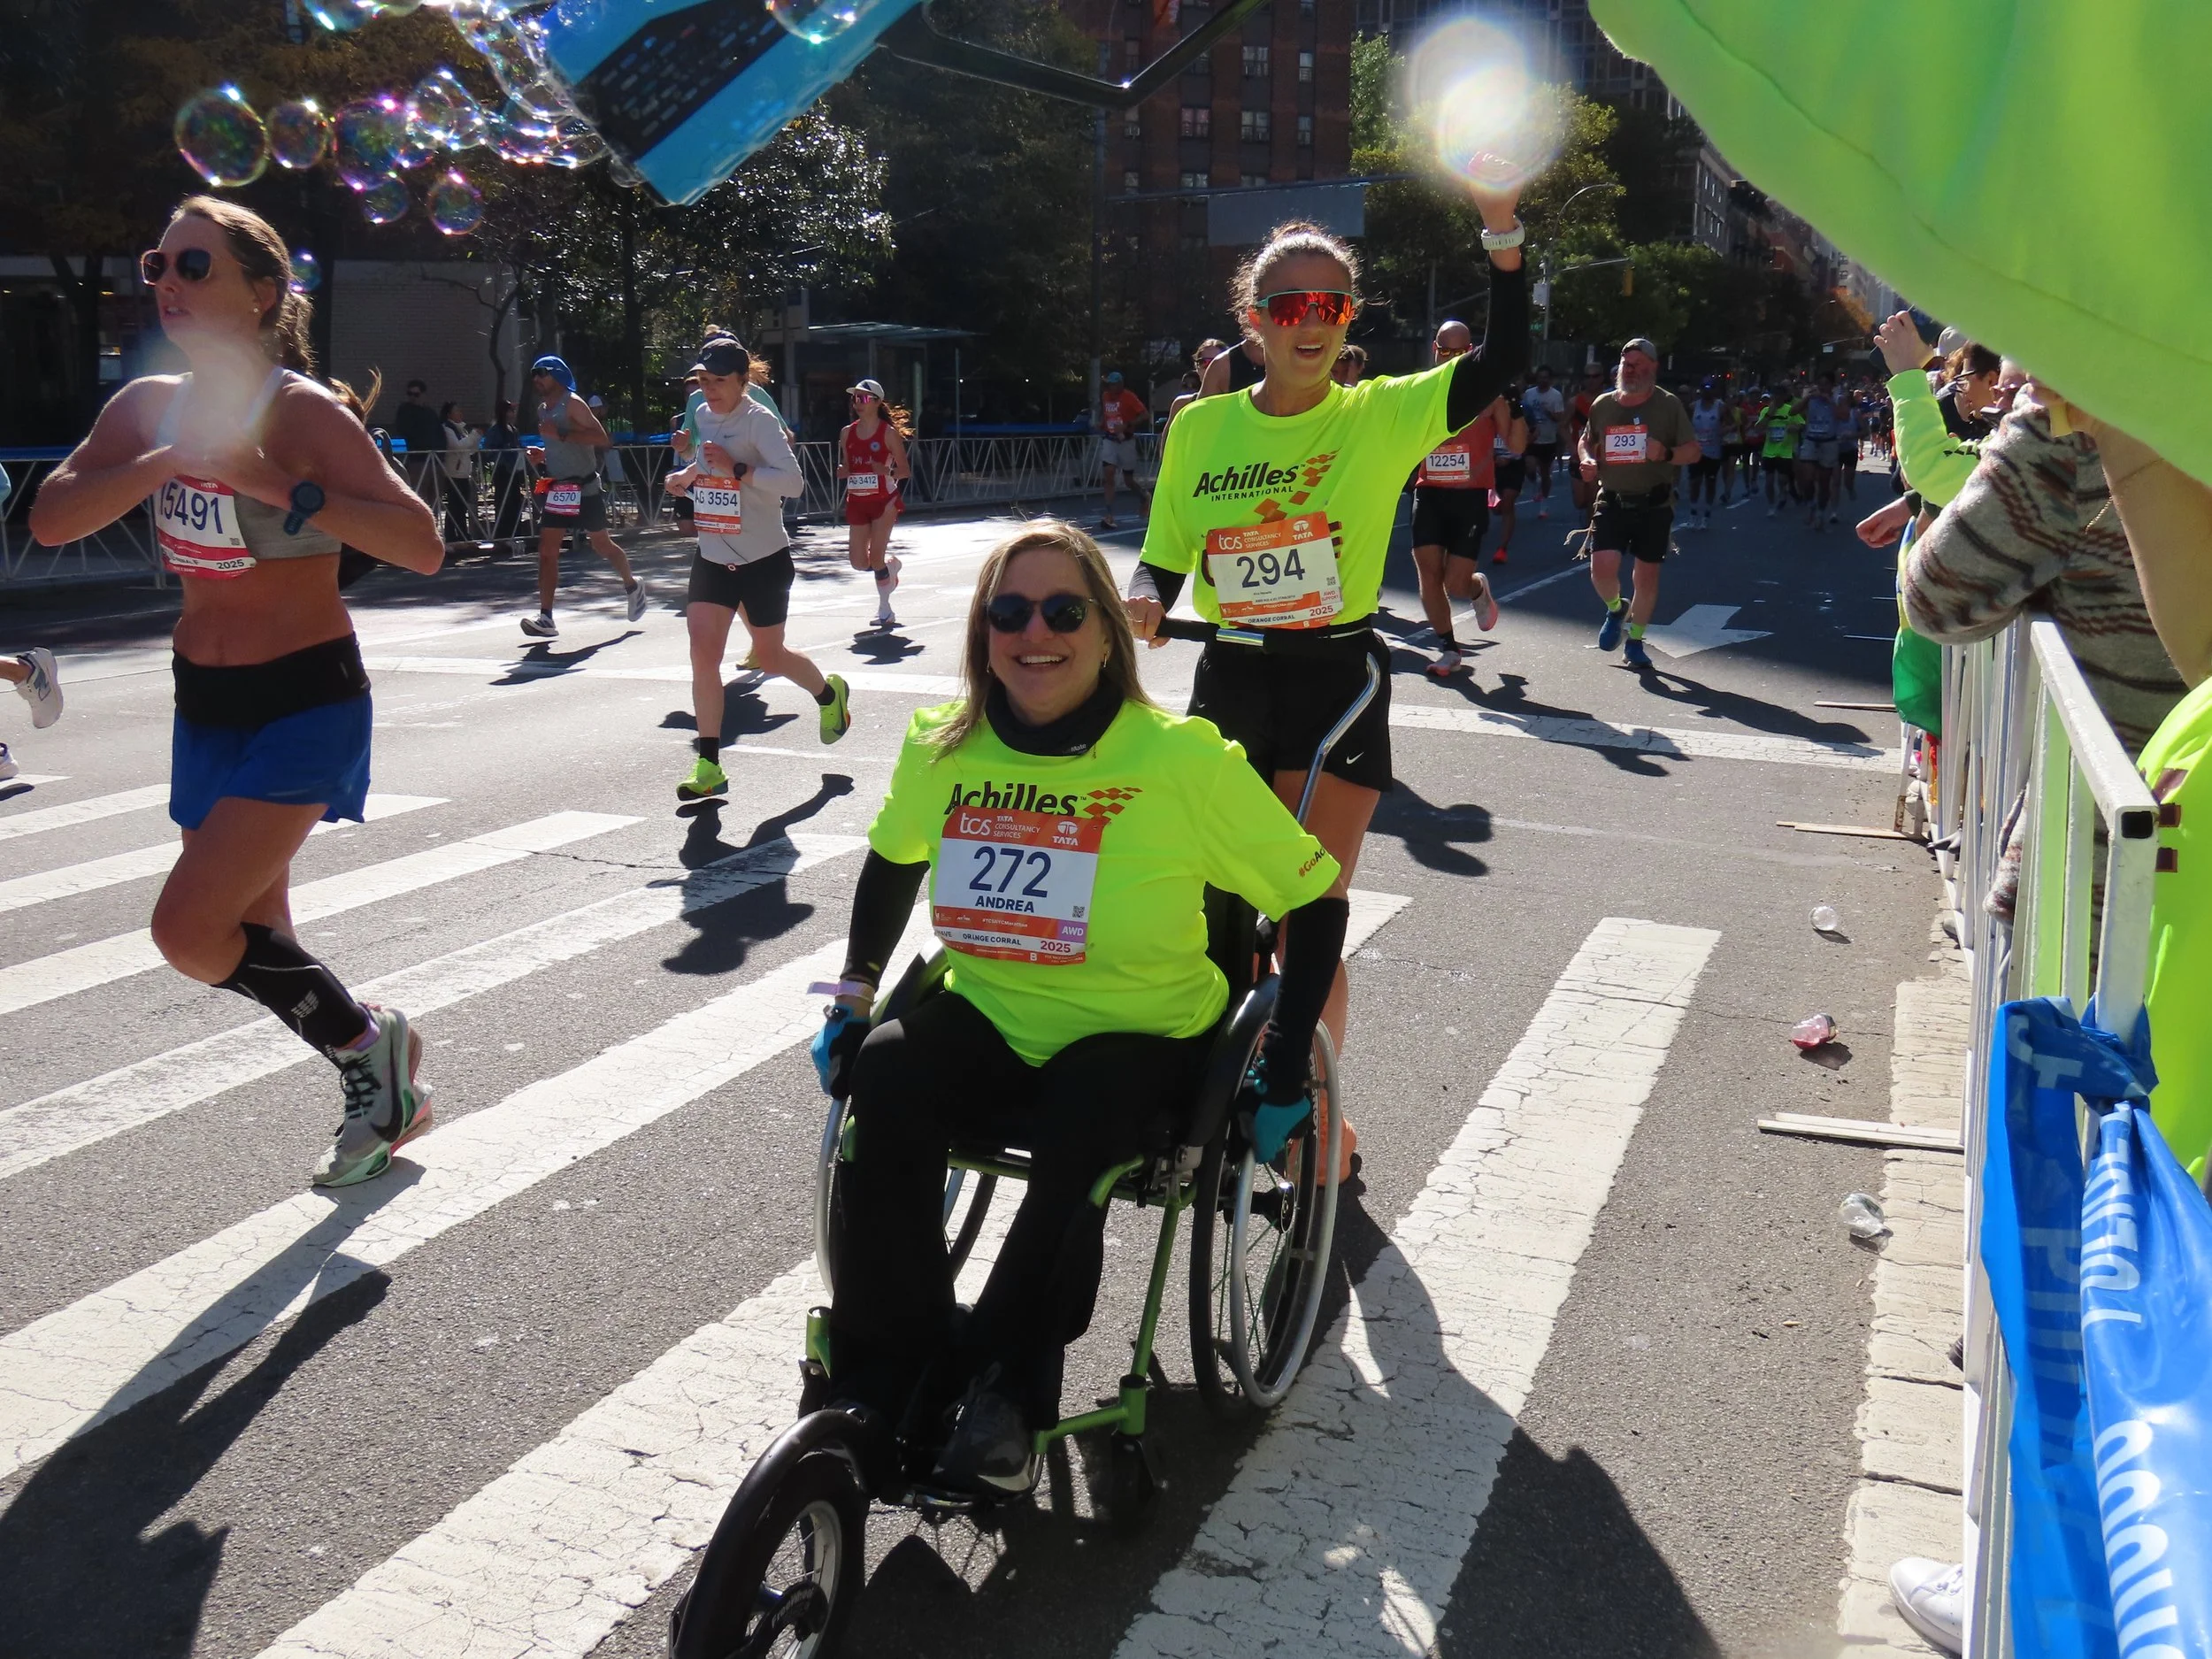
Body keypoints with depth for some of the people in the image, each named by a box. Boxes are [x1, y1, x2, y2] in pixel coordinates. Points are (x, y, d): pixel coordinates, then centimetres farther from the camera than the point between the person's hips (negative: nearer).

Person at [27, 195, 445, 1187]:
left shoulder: (304, 412, -13)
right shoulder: (149, 408, 5)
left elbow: (423, 547, -23)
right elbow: (50, 520, -7)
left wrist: (280, 488, -30)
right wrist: (169, 459, -19)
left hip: (306, 702, -7)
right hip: (205, 701, 7)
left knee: (188, 928, -16)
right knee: (253, 941, 13)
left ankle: (367, 1039, 7)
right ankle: (386, 1086, 32)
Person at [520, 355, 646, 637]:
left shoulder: (572, 403, -12)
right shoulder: (543, 409, 13)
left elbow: (602, 439, -23)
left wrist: (561, 434, -28)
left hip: (584, 489, -7)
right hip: (557, 490, 7)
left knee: (602, 545, 9)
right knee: (547, 550, -5)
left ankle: (632, 586, 36)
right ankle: (545, 618, -9)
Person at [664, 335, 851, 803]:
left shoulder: (759, 421, -15)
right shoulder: (703, 416, 8)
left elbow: (792, 480, -25)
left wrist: (736, 469, -32)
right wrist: (688, 476, 8)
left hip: (764, 559, -6)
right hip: (712, 558, 6)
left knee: (769, 657, 9)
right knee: (703, 653, -8)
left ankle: (829, 693, 42)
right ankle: (709, 766, -5)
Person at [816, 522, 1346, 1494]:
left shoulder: (1183, 759, -14)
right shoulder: (943, 750, -2)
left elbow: (1315, 901, -7)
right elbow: (892, 860, 20)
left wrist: (1285, 1073, -10)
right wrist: (854, 996, 14)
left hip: (1141, 1040, -3)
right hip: (987, 1021, 3)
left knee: (1079, 1127, -36)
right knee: (885, 1078, -28)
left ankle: (1001, 1387, -16)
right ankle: (880, 1386, -16)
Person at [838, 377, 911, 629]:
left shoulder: (889, 433, -8)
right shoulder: (847, 433, 5)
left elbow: (904, 470, -6)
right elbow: (845, 467, 14)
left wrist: (887, 471, -26)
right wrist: (842, 471, -9)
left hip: (884, 500, -5)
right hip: (857, 502, 5)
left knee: (875, 557, -10)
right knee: (859, 562, 3)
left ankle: (884, 610, 4)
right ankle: (890, 564, 36)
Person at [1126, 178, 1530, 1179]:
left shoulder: (1381, 415, -4)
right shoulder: (1200, 427, 4)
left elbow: (1502, 362, -18)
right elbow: (1162, 560, 10)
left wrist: (1500, 229, -27)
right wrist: (1143, 599, -12)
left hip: (1337, 683, -3)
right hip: (1229, 681, 3)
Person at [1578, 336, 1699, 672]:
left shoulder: (1668, 404, -1)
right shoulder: (1603, 405, 5)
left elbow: (1693, 452, 0)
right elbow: (1586, 442, 21)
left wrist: (1666, 454, -21)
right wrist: (1587, 460, -3)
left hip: (1654, 504, -1)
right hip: (1612, 501, 1)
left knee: (1647, 576, 3)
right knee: (1602, 569, -15)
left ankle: (1635, 641, 22)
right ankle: (1616, 609, 20)